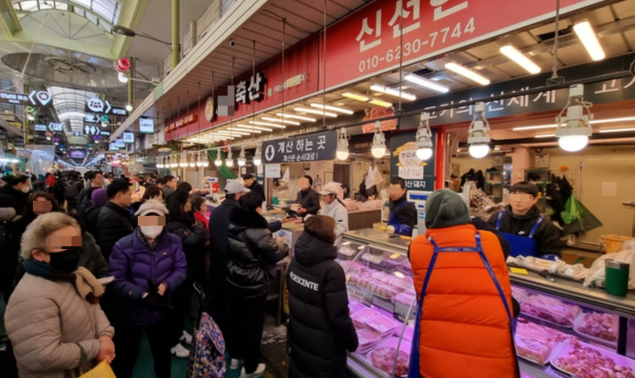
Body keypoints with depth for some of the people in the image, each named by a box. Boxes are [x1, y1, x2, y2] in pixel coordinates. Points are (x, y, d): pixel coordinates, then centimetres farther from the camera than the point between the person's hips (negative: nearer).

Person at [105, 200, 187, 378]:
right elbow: (116, 281, -19)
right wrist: (142, 295, -32)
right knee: (126, 357, 19)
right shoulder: (123, 245, -17)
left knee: (163, 353, 24)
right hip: (129, 311, -2)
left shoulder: (173, 242, -11)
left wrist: (166, 285, -28)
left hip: (160, 309, 3)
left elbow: (181, 269, -9)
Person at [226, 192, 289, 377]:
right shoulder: (258, 232, -28)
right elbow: (275, 254, -18)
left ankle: (235, 356, 46)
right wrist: (282, 244, 3)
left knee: (236, 317, 25)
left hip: (234, 280, 8)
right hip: (254, 285, -7)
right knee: (253, 324, 11)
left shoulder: (233, 225, -4)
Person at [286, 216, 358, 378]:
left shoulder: (296, 260, -8)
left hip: (297, 336, 6)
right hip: (323, 344, -6)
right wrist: (352, 342, -8)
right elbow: (338, 316, -25)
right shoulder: (332, 270, -30)